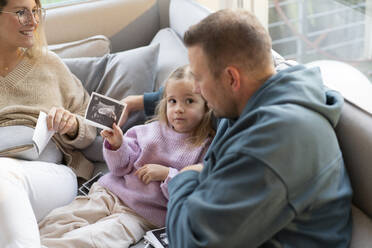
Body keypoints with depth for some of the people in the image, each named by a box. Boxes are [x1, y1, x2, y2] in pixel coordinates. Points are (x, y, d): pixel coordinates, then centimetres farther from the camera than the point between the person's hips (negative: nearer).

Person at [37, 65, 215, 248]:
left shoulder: (204, 148, -2)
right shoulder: (150, 130, 12)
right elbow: (122, 168, 12)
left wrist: (166, 174, -15)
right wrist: (117, 145, -8)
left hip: (142, 215, -6)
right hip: (110, 192, 6)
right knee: (59, 220, -15)